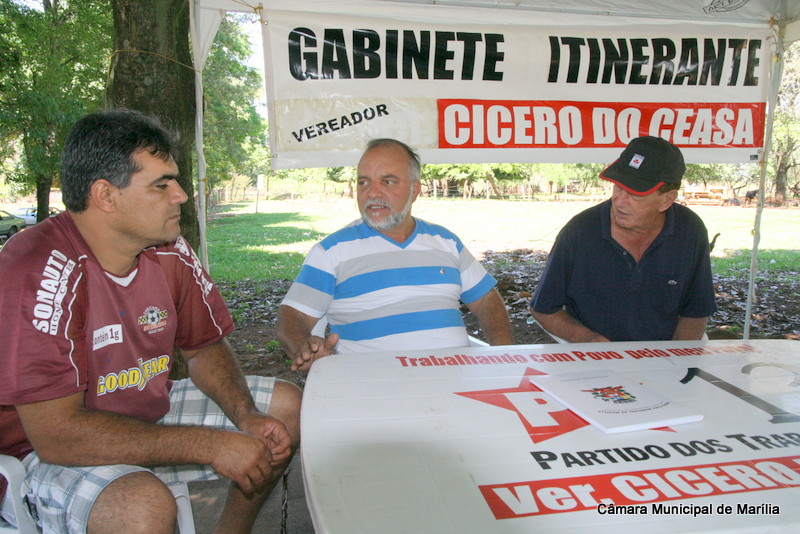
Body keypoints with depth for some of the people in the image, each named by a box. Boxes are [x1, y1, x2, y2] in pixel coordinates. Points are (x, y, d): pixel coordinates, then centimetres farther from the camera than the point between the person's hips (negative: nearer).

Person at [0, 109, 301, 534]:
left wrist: (247, 417, -12)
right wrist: (212, 444, -27)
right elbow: (56, 433, -29)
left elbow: (204, 347, 7)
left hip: (147, 415, 8)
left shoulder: (170, 252, -6)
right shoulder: (41, 270, -26)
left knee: (286, 406, 5)